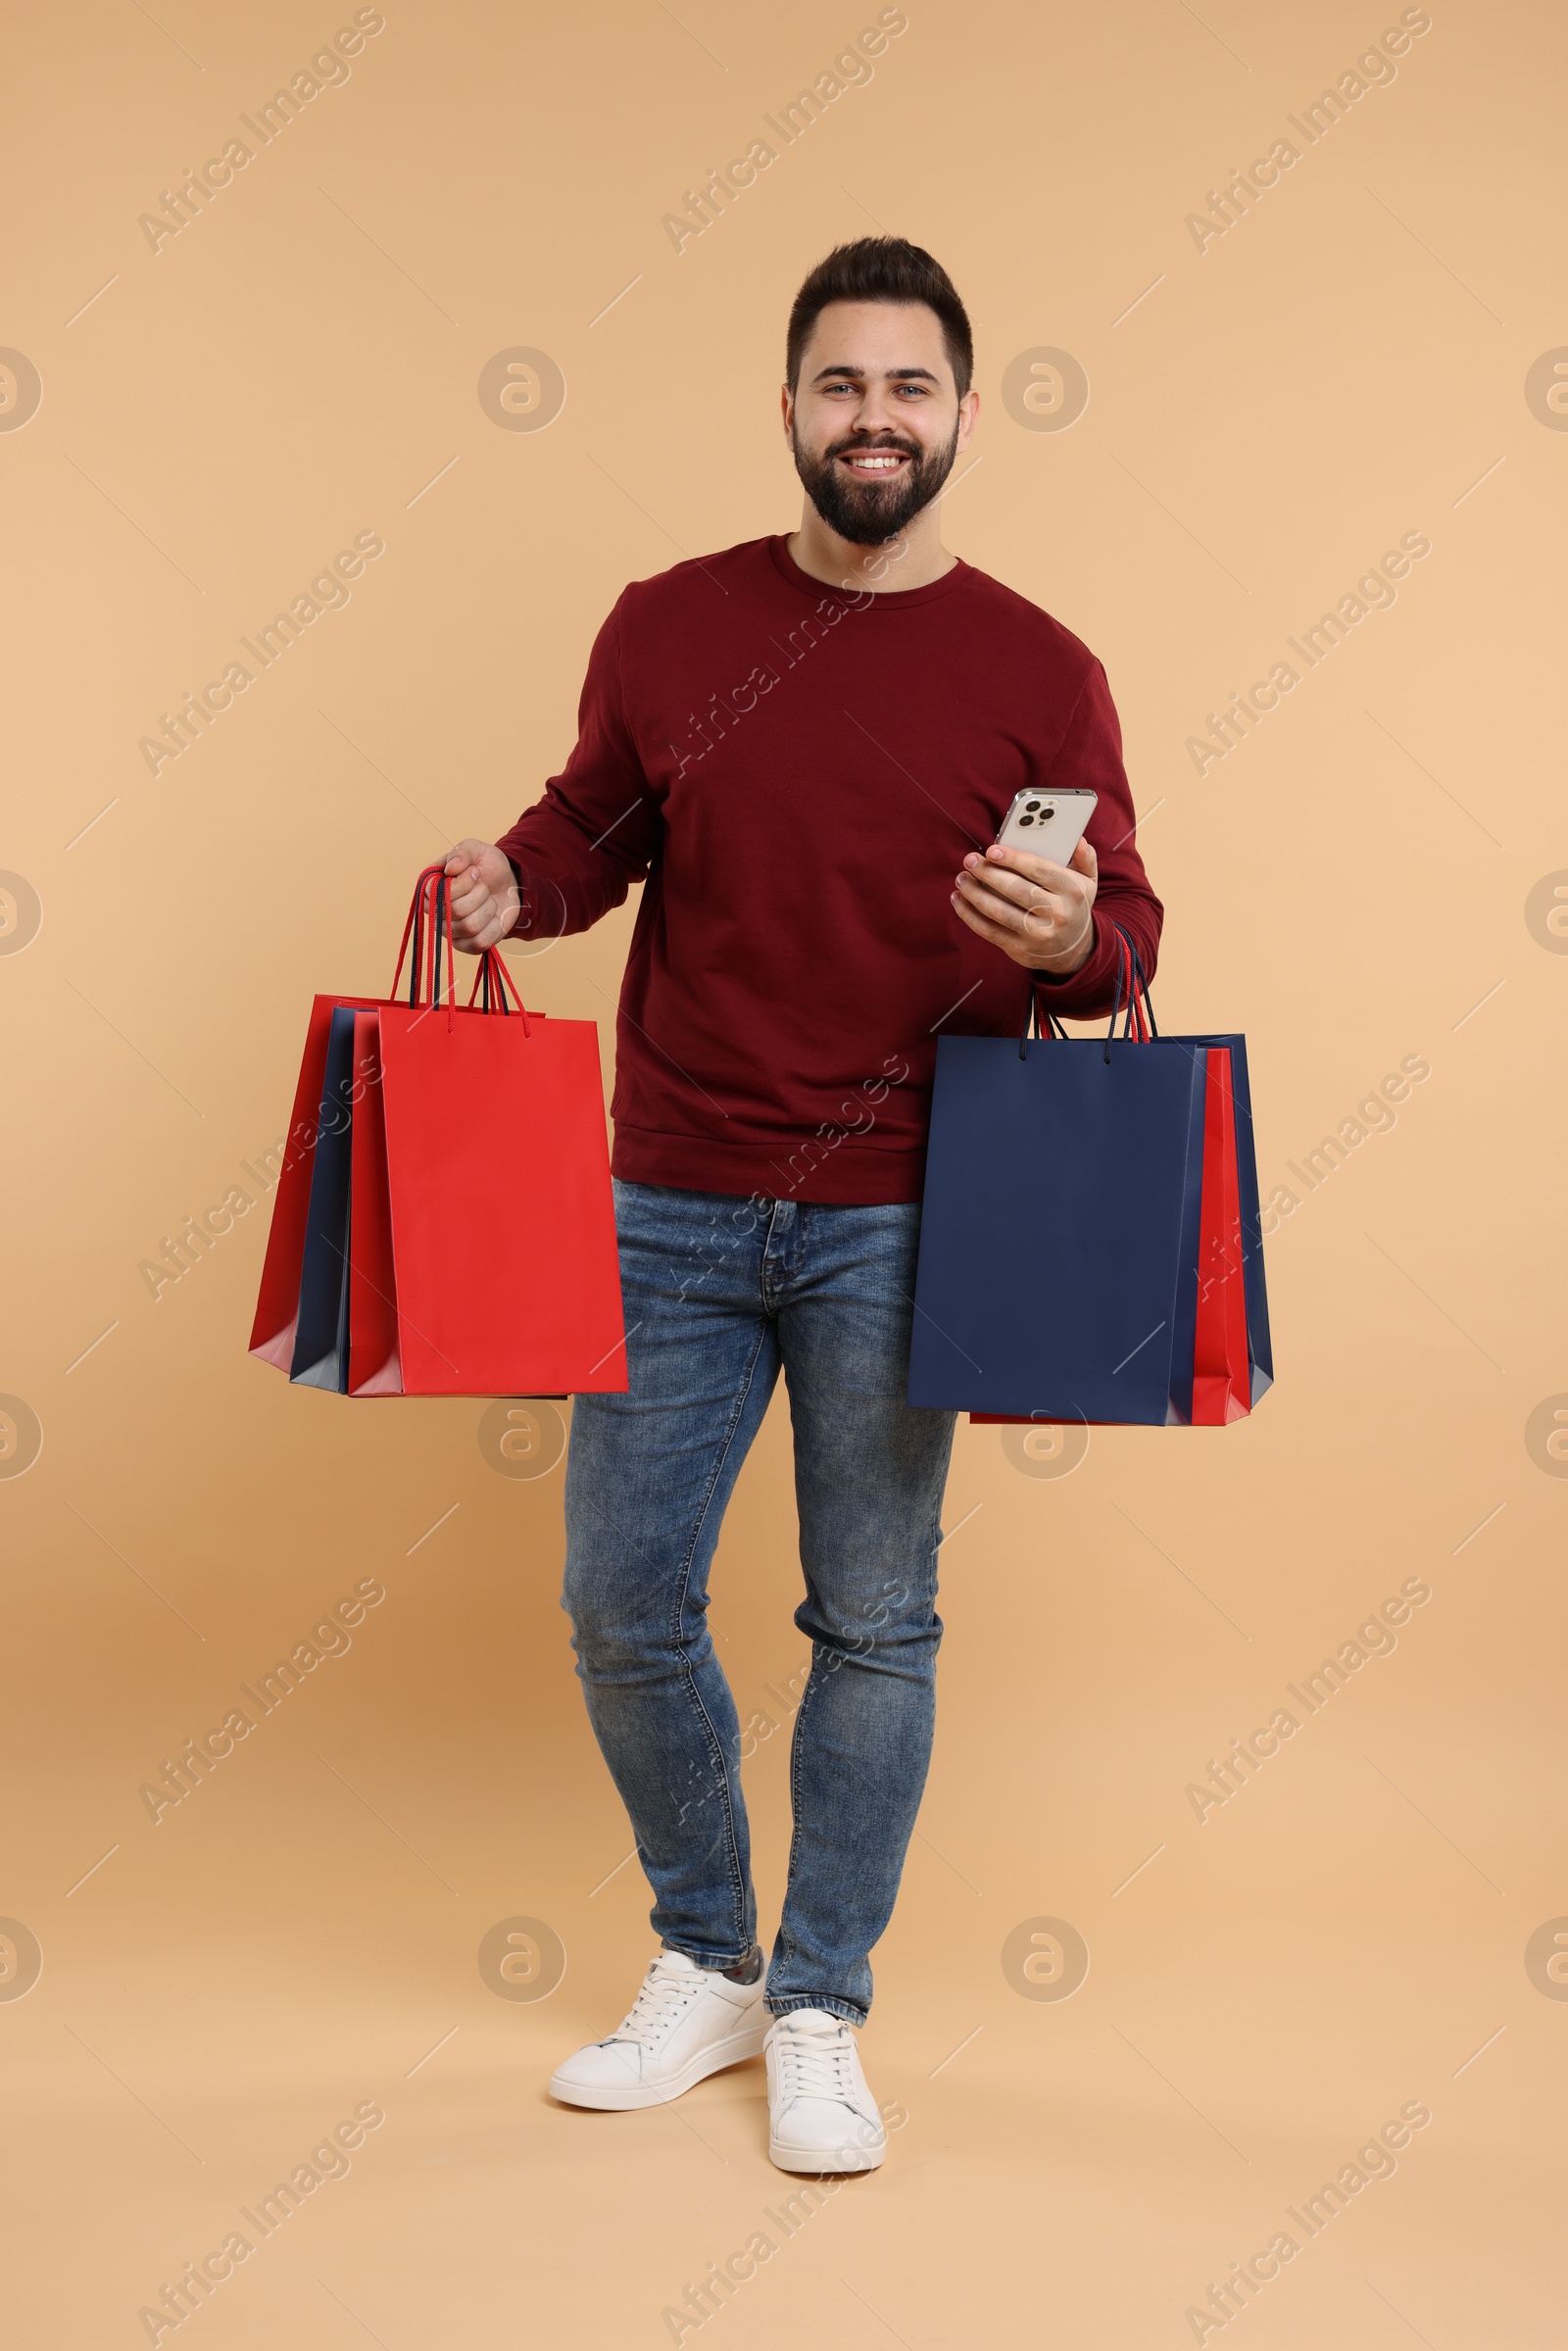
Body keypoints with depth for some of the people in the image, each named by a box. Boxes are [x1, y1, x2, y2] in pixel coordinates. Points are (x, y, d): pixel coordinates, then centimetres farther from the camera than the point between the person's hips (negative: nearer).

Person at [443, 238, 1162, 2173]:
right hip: (673, 1205, 2)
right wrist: (516, 882, -6)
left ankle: (818, 2012, 24)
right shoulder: (667, 628, 5)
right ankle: (704, 1964, 29)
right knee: (620, 1604, 6)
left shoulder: (1038, 672, 0)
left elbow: (1124, 925, 3)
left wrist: (1068, 940, -20)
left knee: (874, 1623, 6)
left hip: (896, 1216, -2)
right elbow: (591, 829, 16)